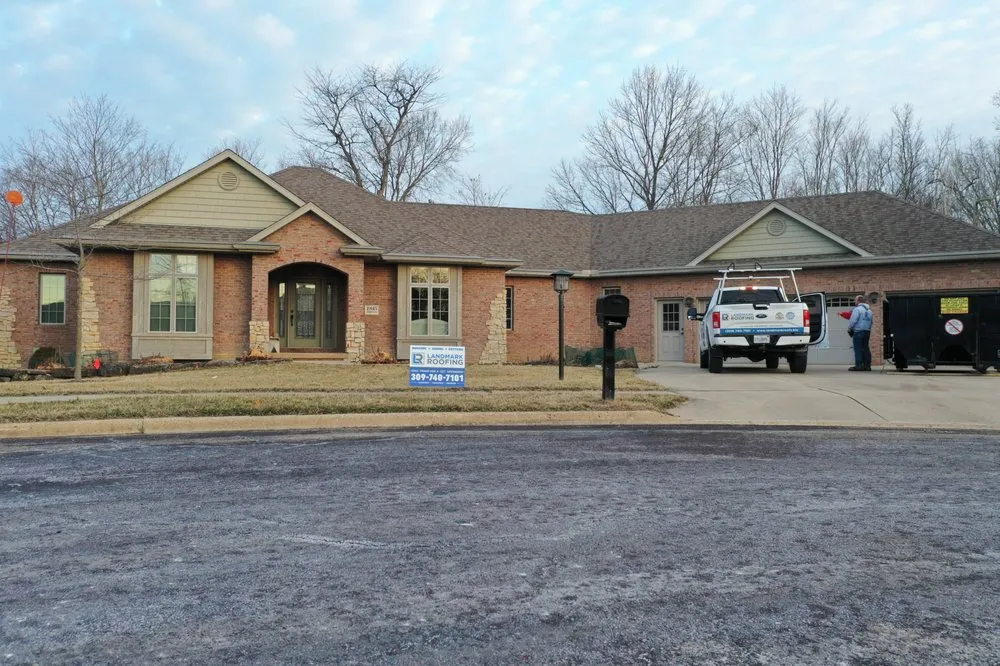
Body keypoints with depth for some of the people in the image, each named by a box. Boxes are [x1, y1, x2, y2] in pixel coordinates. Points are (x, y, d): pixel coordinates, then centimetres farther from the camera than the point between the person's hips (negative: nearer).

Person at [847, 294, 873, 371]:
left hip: (858, 331, -8)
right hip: (867, 331, 8)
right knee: (866, 348, 10)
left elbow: (853, 321, -15)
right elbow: (870, 322, 19)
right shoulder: (869, 310, 18)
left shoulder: (857, 309, -9)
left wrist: (849, 329, -2)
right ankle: (867, 365, 9)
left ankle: (859, 365, -10)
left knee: (858, 348, -7)